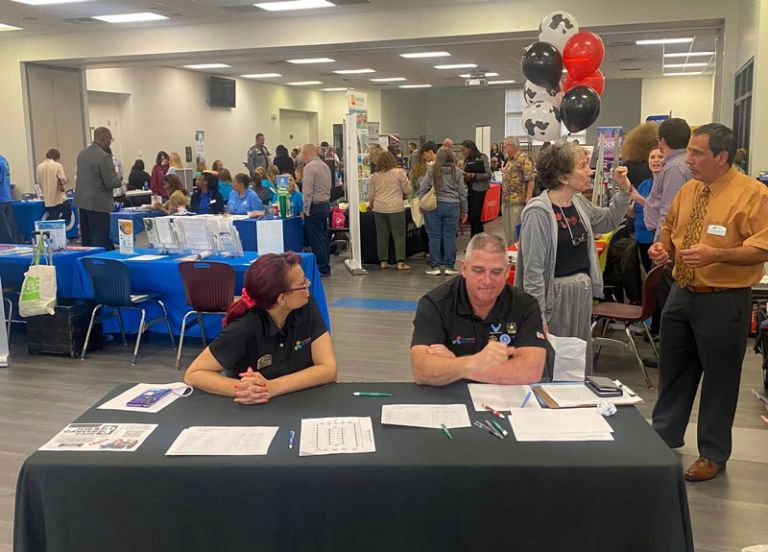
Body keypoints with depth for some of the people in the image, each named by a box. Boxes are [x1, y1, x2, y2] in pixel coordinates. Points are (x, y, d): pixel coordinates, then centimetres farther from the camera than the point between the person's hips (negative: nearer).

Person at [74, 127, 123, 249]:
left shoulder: (82, 153, 8)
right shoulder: (104, 157, -18)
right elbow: (110, 183, -18)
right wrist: (119, 179, 3)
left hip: (82, 201, 8)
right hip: (98, 204, -8)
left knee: (87, 238, 13)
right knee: (100, 240, -4)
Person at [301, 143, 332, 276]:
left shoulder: (310, 167, -14)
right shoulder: (324, 165, 13)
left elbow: (307, 191, -18)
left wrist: (306, 209, -12)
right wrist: (325, 203, 16)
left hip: (314, 206, -9)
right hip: (325, 204, 9)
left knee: (316, 239, -3)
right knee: (323, 237, 14)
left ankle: (321, 268, 0)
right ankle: (325, 266, 20)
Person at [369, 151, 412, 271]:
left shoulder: (374, 176, 6)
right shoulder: (399, 172, -3)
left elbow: (371, 195, 9)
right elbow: (407, 190, -1)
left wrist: (371, 205, 26)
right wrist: (402, 194, 20)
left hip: (379, 209, 3)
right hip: (395, 208, -3)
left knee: (381, 235, 10)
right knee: (399, 235, 2)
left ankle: (383, 261, 13)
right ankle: (400, 262, 0)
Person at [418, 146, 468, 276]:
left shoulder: (432, 170, -2)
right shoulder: (456, 172, 5)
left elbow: (423, 189, -2)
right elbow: (462, 193, 8)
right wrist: (464, 211, 16)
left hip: (434, 206, -1)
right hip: (452, 206, 2)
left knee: (434, 236, 4)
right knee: (449, 236, 6)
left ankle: (435, 266, 8)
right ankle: (448, 266, 8)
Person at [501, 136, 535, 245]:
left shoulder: (524, 159, -12)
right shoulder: (509, 160, 16)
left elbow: (531, 179, -18)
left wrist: (528, 198, -23)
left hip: (518, 200, -9)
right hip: (506, 200, 9)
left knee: (517, 228, -3)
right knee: (507, 227, 14)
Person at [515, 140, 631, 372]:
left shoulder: (579, 203, 5)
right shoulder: (539, 212, -19)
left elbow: (609, 221, 25)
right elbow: (533, 271, -20)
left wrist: (624, 190, 11)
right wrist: (538, 319, -20)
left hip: (583, 291, 8)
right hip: (556, 294, -8)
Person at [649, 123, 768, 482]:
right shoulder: (688, 190, 6)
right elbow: (669, 228, 20)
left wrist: (715, 254, -30)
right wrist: (662, 247, -2)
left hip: (724, 301, -6)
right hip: (682, 293, 7)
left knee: (719, 378, 7)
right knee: (673, 369, 17)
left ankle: (713, 454, 24)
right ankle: (664, 436, 35)